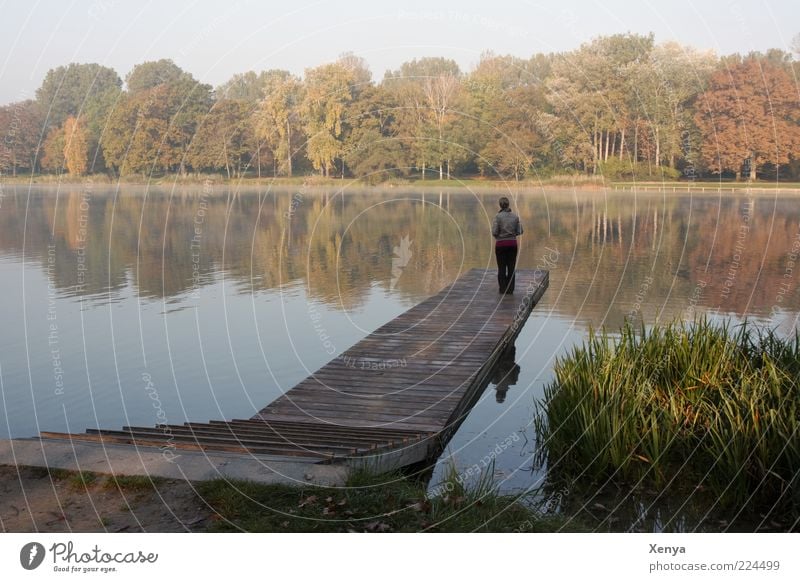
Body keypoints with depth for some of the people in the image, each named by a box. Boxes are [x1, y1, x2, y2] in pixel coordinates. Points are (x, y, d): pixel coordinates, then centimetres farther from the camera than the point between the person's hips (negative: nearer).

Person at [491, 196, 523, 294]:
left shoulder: (498, 216, -11)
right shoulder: (515, 216, 0)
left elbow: (494, 232, -15)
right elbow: (519, 231, 1)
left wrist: (497, 236, 6)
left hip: (501, 244, -3)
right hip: (512, 244, 3)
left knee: (501, 268, 6)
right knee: (511, 268, 8)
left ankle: (503, 289, 9)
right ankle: (510, 289, 10)